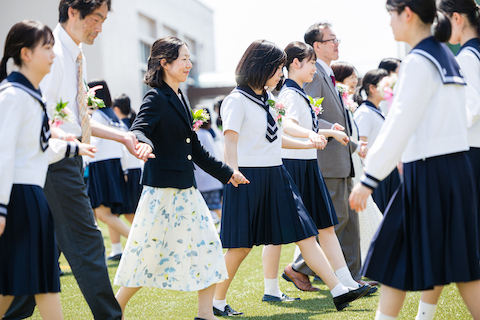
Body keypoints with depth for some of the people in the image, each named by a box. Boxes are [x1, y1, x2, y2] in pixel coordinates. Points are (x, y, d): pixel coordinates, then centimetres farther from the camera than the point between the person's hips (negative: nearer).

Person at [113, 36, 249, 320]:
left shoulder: (180, 98, 14)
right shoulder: (156, 99, -11)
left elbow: (196, 149, 20)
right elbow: (139, 129, -28)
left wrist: (226, 173, 25)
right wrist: (144, 144, -51)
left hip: (186, 189, 8)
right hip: (162, 189, -8)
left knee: (208, 245, 4)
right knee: (151, 253, -2)